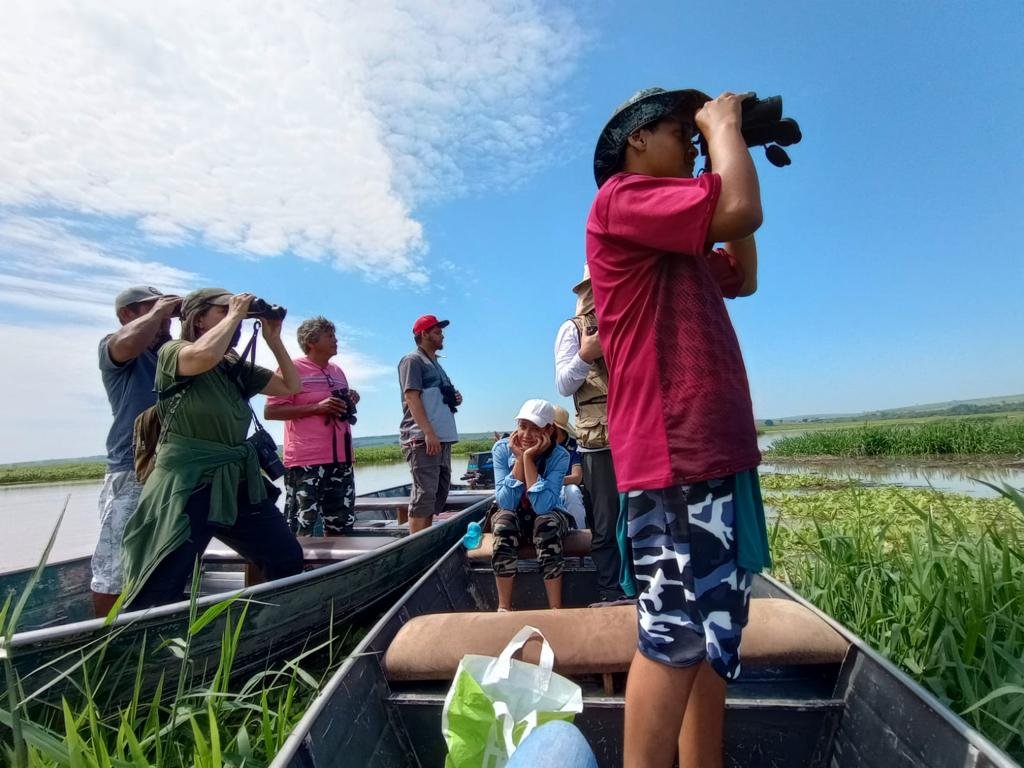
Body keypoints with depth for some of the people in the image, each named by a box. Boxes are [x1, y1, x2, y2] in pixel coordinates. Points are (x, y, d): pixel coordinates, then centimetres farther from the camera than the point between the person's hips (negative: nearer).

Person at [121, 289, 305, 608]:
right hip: (186, 488, -6)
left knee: (288, 562, 9)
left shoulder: (236, 368, 11)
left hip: (239, 484, 7)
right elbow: (205, 355, -30)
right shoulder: (172, 353, -6)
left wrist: (273, 339, 5)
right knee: (158, 596, -1)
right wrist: (235, 313, -15)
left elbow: (291, 385, 12)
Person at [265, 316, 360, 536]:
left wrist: (350, 404, 5)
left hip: (341, 460, 7)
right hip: (306, 462, -7)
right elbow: (270, 411, -10)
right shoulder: (292, 367, -4)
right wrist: (316, 407, -17)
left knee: (339, 527, 13)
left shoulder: (338, 371, 16)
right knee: (300, 532, -5)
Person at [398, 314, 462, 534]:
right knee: (424, 493, -12)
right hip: (422, 439, -9)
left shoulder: (436, 365, 23)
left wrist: (454, 399, 6)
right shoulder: (413, 361, -3)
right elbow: (412, 397, -14)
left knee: (438, 493, 12)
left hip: (443, 438, 9)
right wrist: (428, 433, -22)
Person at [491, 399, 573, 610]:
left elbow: (542, 506, -33)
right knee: (504, 520, -32)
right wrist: (519, 458, -31)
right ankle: (504, 607, -22)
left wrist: (528, 458, -35)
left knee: (546, 523, -34)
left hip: (548, 517, -1)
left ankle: (555, 609, -24)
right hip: (513, 517, 1)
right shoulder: (502, 448, -18)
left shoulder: (559, 456, -21)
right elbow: (506, 503, -24)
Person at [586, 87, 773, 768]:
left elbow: (743, 276, 31)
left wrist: (730, 151, 29)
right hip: (675, 454, -10)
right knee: (677, 635, -5)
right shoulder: (622, 197, -4)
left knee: (715, 632, 14)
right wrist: (723, 121, 5)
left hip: (716, 450, 10)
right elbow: (742, 210, -16)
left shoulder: (678, 241, 25)